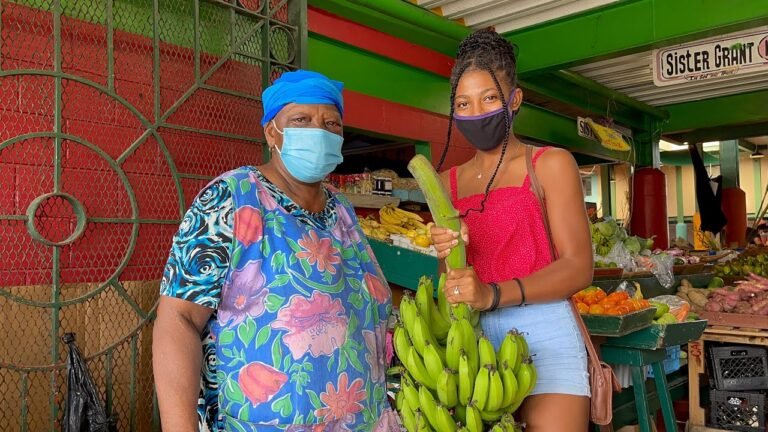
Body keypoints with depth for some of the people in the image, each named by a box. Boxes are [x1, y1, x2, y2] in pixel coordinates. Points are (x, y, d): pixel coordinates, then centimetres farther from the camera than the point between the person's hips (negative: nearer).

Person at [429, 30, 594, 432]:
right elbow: (454, 280, 12)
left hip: (541, 334, -3)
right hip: (474, 336, 4)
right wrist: (449, 256, -12)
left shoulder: (550, 164, -1)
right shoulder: (449, 181, 11)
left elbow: (578, 267, -10)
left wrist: (494, 294, -23)